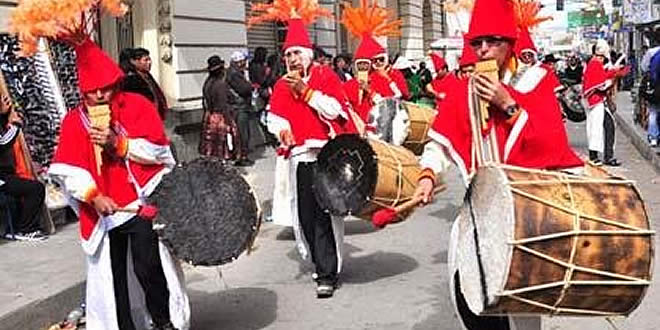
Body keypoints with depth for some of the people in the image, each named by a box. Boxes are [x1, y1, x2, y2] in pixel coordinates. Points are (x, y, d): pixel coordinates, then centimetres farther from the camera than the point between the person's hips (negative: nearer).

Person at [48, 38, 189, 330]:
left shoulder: (137, 106, 0)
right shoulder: (74, 120, 4)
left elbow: (158, 150, -7)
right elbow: (66, 170, -5)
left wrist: (118, 144, -18)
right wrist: (94, 196, -18)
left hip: (141, 203, -2)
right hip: (104, 209, 3)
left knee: (147, 266, -8)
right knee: (113, 275, 7)